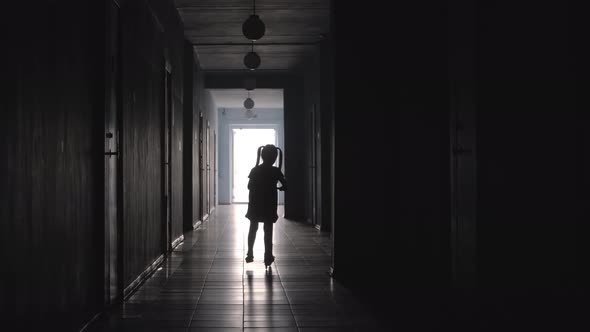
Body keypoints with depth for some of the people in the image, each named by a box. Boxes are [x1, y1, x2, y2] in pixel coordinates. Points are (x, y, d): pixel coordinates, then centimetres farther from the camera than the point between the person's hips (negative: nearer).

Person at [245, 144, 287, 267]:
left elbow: (249, 186, -1)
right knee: (268, 230, 3)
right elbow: (285, 185, -12)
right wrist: (278, 187, 10)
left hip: (255, 205, 2)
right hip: (269, 206, -2)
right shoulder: (276, 171, -8)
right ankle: (268, 257, 3)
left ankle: (250, 254, 14)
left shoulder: (255, 170, -2)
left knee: (253, 228, 13)